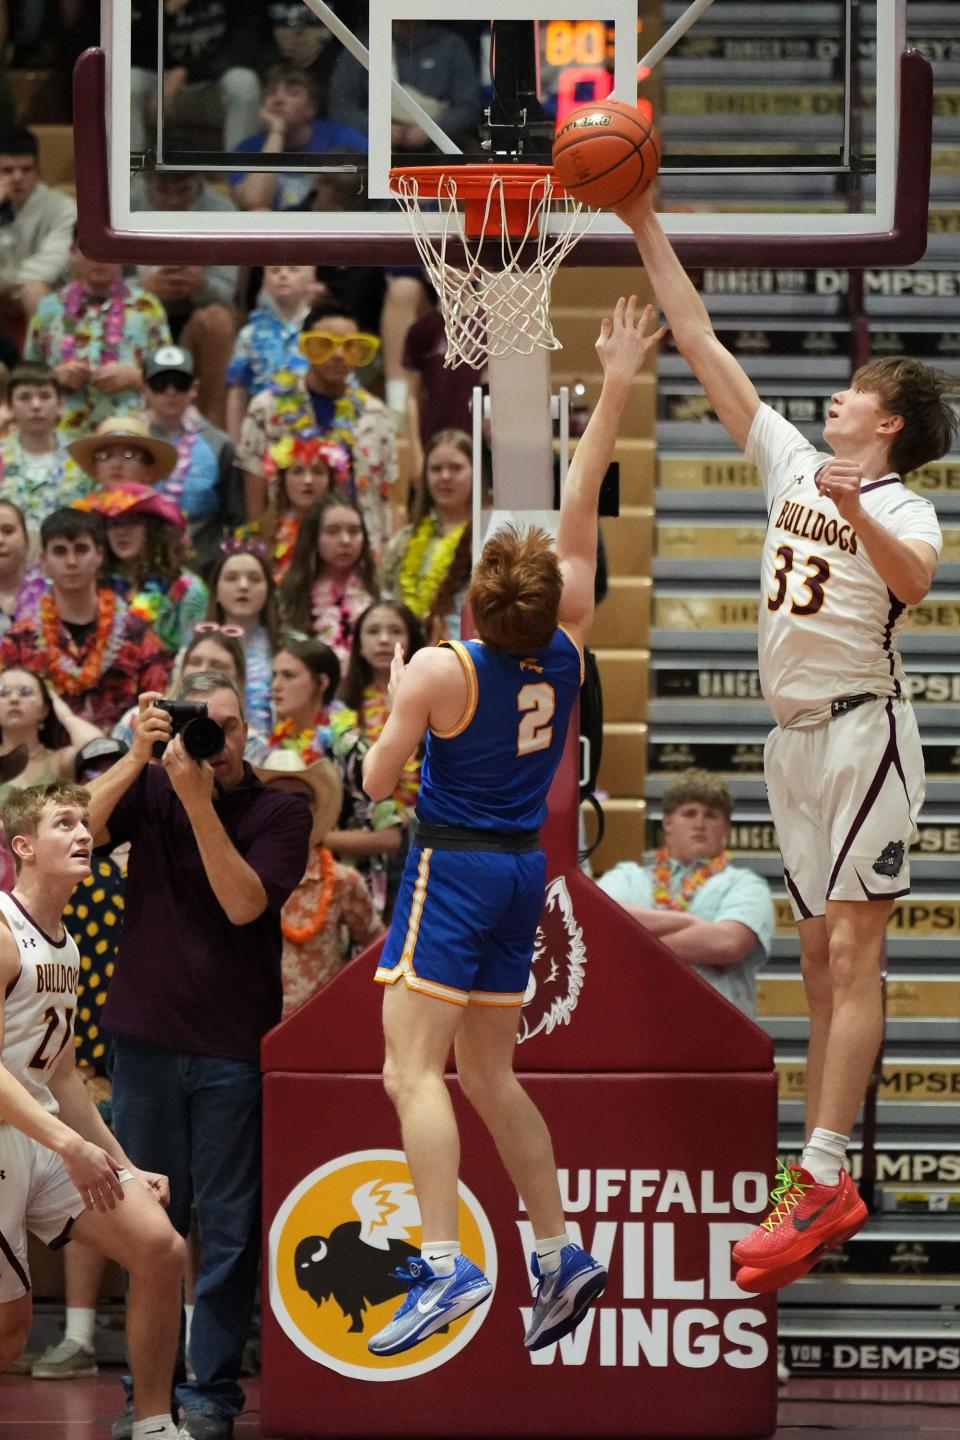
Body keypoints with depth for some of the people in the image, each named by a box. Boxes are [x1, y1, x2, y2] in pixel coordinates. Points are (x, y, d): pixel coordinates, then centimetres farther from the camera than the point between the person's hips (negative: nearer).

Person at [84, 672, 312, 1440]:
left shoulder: (281, 812, -2)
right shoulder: (150, 789, 4)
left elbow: (243, 903, -15)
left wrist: (198, 800, -21)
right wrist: (138, 756, -24)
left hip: (233, 1045, -2)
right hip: (146, 1036, 2)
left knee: (229, 1228, 1)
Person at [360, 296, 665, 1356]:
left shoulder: (440, 672, -16)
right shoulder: (567, 650, -2)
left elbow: (378, 782, -9)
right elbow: (578, 512, 6)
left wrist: (394, 696, 9)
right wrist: (615, 392, 9)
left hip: (451, 868, -7)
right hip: (523, 869, 7)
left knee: (413, 1072, -10)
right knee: (488, 1077, 16)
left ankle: (445, 1261, -23)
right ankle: (558, 1253, 11)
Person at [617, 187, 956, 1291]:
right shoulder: (794, 465, 10)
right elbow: (704, 348, 11)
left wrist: (859, 515, -51)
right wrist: (647, 234, 8)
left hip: (864, 732, -8)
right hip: (794, 736, 8)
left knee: (851, 956, -11)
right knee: (821, 959, 8)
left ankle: (822, 1179, -18)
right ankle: (823, 1184, 11)